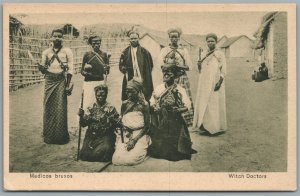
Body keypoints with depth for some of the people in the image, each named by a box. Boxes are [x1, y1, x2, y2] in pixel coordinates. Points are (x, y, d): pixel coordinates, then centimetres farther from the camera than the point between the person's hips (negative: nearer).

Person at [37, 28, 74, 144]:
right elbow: (43, 68, 13)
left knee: (60, 108, -4)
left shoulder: (67, 51, 2)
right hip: (49, 80, 3)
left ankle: (60, 136, 6)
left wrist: (68, 85, -7)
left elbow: (70, 68, -1)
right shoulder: (46, 52, 11)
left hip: (61, 80, -3)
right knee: (48, 107, 3)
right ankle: (48, 136, 13)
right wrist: (41, 68, -11)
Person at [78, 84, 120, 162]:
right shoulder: (91, 108, 8)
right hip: (91, 136, 3)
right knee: (84, 155, -14)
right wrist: (81, 116, -14)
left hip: (105, 136, -3)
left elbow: (118, 124, -4)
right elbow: (83, 124, 4)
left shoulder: (111, 108, 1)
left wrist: (112, 119, -24)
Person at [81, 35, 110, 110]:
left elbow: (107, 72, 8)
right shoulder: (87, 55, 4)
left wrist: (107, 69, -14)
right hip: (88, 82, -1)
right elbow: (82, 71, 7)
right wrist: (85, 72, -15)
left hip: (100, 82, 1)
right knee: (87, 103, -7)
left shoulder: (104, 55, 7)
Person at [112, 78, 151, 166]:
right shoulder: (124, 104, 8)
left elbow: (147, 126, -3)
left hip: (139, 136, -3)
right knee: (117, 159, -18)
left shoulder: (144, 105, -2)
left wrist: (134, 140, -13)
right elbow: (121, 123, 10)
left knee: (131, 159, -25)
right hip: (125, 135, 3)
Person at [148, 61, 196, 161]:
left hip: (174, 121, -2)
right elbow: (152, 102, 11)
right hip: (159, 122, 3)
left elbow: (187, 106, -8)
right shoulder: (158, 88, 7)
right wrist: (154, 107, -10)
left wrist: (178, 110, -24)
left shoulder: (179, 90, -3)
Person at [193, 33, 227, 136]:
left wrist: (220, 82, -19)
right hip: (204, 84, 6)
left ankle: (216, 127, 0)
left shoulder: (220, 54, -1)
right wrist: (199, 65, -1)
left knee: (215, 104, -6)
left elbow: (223, 70, -6)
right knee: (203, 104, 3)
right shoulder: (204, 55, 15)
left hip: (214, 84, -6)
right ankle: (205, 127, 8)